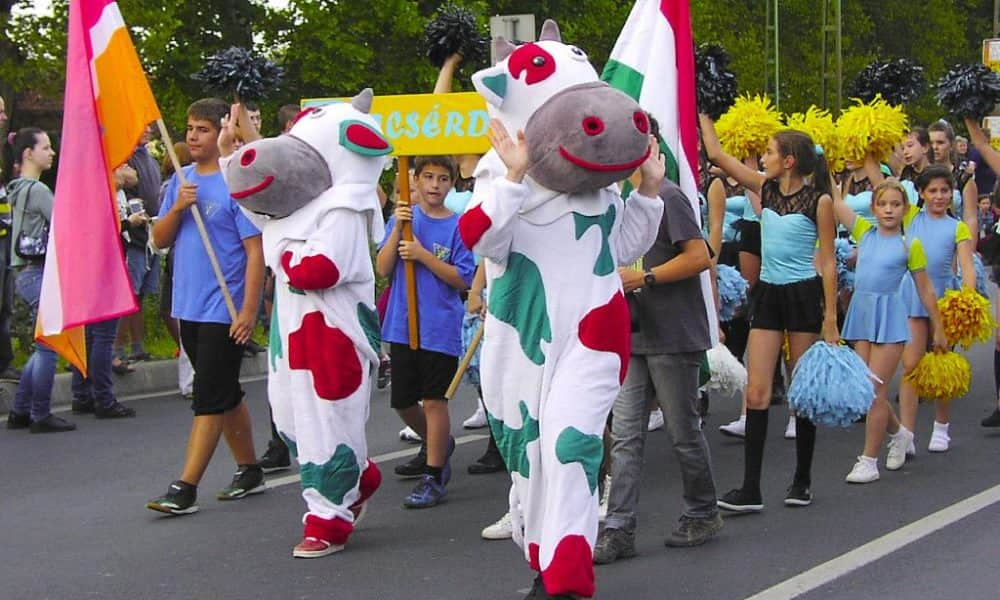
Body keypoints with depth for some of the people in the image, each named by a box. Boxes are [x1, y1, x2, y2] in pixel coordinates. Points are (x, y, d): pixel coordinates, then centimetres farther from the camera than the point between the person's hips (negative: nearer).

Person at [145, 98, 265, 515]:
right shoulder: (180, 181, 10)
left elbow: (256, 250, -14)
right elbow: (159, 241, 9)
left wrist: (249, 309, -19)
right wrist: (177, 207, -10)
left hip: (224, 309, -7)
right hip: (189, 306, 7)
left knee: (210, 398, -6)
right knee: (226, 394, 16)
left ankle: (186, 488, -7)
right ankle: (249, 471, 27)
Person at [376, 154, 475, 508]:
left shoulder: (458, 226, -4)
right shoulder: (403, 217, 5)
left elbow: (462, 280, -8)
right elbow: (383, 269, -1)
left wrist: (423, 255, -17)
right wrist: (398, 230, -14)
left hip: (440, 328, -4)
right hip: (402, 324, 4)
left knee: (434, 400, -2)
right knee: (402, 401, 13)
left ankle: (434, 476, 7)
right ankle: (438, 446, 39)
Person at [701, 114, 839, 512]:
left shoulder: (819, 200, -7)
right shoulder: (766, 188, 7)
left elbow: (828, 262, -7)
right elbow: (717, 155, 9)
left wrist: (830, 320, -10)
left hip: (803, 295, -5)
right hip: (768, 295, 5)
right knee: (756, 392, -3)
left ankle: (802, 481, 17)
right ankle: (750, 490, -5)